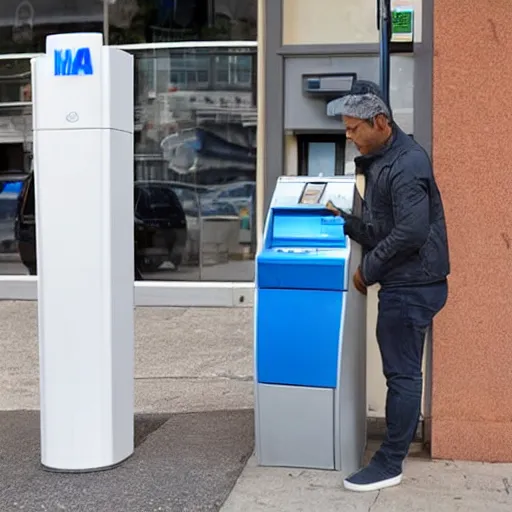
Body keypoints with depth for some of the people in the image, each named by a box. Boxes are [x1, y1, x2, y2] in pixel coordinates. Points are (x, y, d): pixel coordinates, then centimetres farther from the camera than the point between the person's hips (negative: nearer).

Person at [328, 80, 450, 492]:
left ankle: (390, 464, 7)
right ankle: (401, 439, 30)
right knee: (401, 370, 17)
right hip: (404, 283, 10)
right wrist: (344, 222, 1)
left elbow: (411, 232, -27)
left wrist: (368, 270, -17)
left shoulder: (406, 164, -19)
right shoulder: (381, 160, 12)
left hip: (412, 285, -10)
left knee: (402, 373, -2)